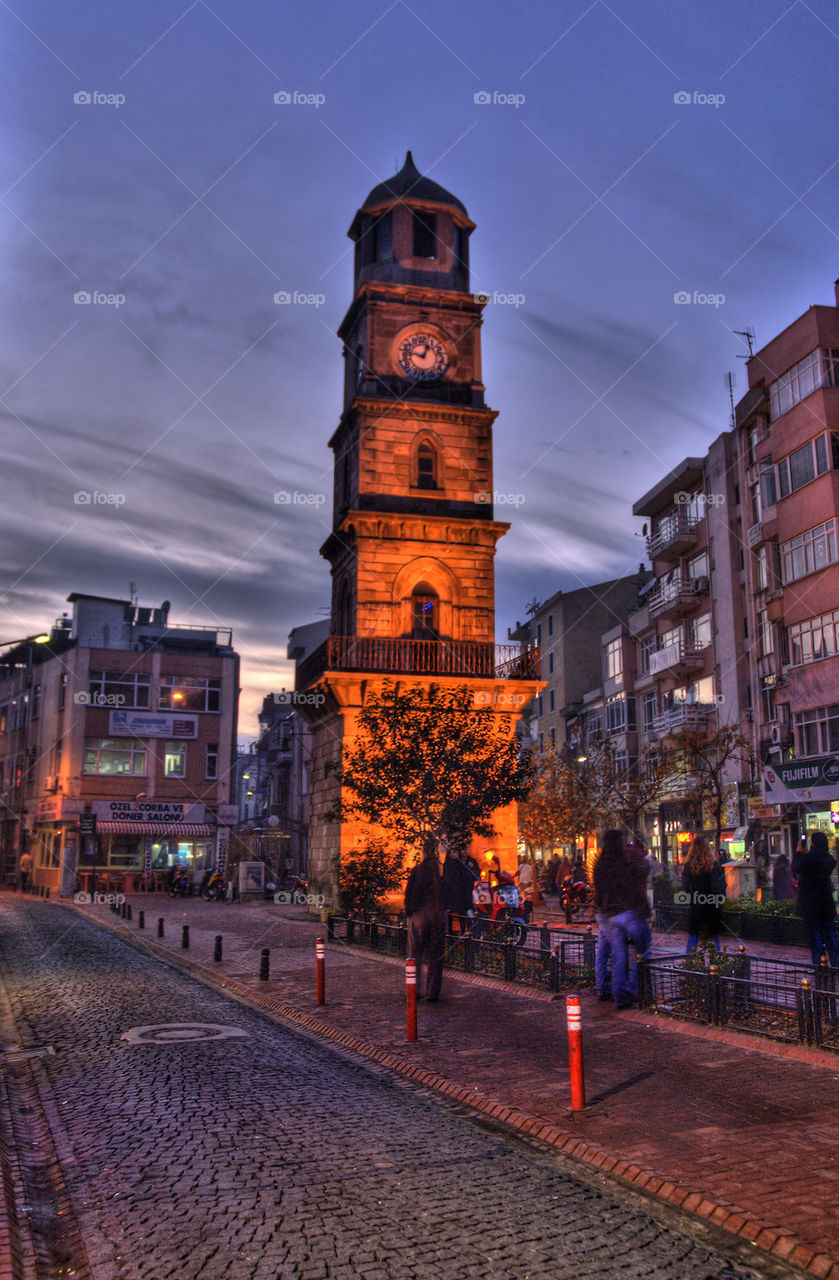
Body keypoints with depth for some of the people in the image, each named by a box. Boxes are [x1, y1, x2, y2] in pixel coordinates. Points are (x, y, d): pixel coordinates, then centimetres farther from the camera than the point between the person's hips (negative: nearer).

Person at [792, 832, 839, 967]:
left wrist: (798, 852, 8)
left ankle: (819, 965, 2)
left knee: (815, 935, 1)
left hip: (810, 904, -5)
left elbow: (795, 868, -2)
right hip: (827, 903, 5)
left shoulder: (808, 859, -19)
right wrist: (806, 853, 18)